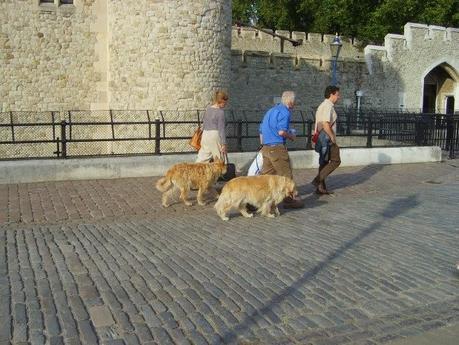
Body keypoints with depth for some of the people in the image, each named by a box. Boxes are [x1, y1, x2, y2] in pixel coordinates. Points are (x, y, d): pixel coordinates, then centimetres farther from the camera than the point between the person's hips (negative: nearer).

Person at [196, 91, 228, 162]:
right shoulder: (220, 112, -11)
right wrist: (224, 144, -10)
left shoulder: (208, 109, 9)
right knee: (219, 161, 4)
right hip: (215, 136, -7)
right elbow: (221, 129, -13)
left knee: (202, 158, 8)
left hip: (205, 135, 7)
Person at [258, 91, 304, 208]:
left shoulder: (271, 111, 21)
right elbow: (281, 131, -19)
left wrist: (264, 144, 28)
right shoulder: (284, 111, -8)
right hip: (277, 147, -9)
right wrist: (291, 136, -1)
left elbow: (261, 130, 23)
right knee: (286, 174, 2)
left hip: (266, 147, 9)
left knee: (266, 174, 11)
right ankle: (288, 200, 9)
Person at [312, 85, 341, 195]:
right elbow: (326, 125, -25)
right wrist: (333, 138, -17)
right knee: (335, 161, -4)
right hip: (327, 138, -10)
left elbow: (317, 124, 21)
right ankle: (318, 179, -8)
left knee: (324, 162, 12)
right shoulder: (328, 106, -15)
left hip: (320, 137, 10)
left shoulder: (322, 106, 18)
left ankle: (321, 187, 16)